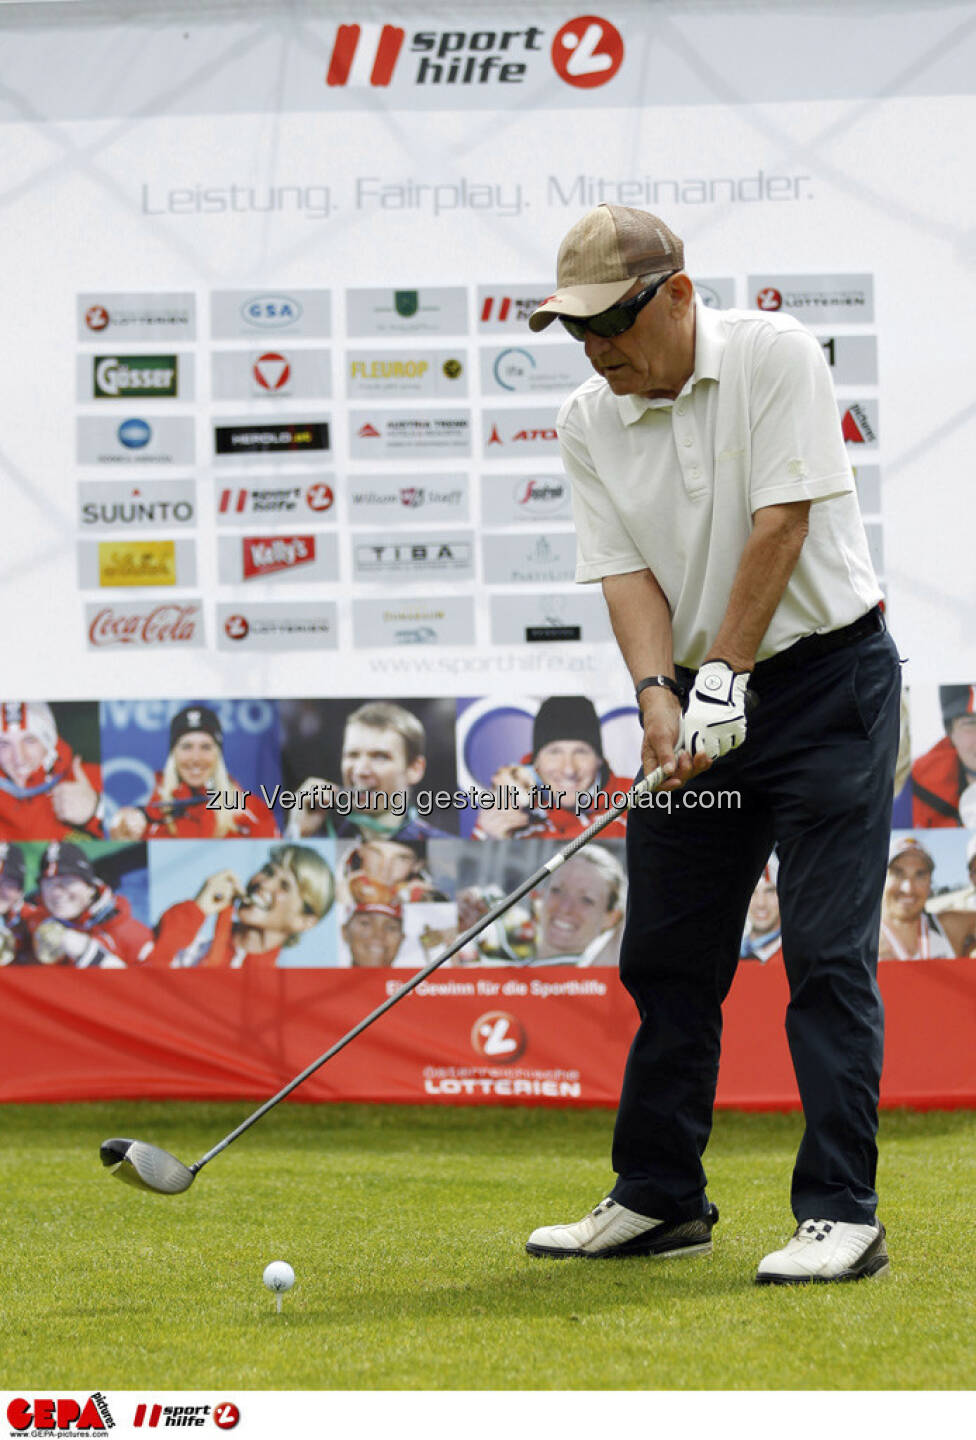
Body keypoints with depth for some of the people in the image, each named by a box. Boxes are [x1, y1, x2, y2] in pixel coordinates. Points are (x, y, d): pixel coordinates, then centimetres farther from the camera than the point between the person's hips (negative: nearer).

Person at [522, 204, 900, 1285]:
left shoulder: (774, 355, -12)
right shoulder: (587, 423, 2)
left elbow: (780, 524, -17)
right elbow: (626, 573, -3)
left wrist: (727, 676, -19)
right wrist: (659, 696, -20)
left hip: (826, 677, -5)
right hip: (700, 699, 5)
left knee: (827, 951, -10)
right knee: (666, 958, 7)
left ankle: (841, 1214, -9)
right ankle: (659, 1198, 18)